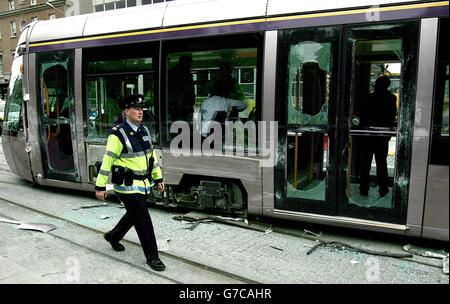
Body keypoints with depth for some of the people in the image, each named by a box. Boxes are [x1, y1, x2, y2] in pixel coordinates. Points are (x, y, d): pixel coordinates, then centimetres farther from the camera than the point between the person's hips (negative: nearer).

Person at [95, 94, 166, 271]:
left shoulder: (144, 131, 7)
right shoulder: (119, 135, -16)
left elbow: (151, 156, 14)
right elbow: (107, 161, -15)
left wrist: (158, 178, 14)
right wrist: (100, 186, -13)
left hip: (143, 184, 8)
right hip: (128, 186, -8)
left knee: (133, 215, 23)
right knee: (143, 221, -3)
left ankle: (113, 236, 48)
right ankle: (152, 256, 12)